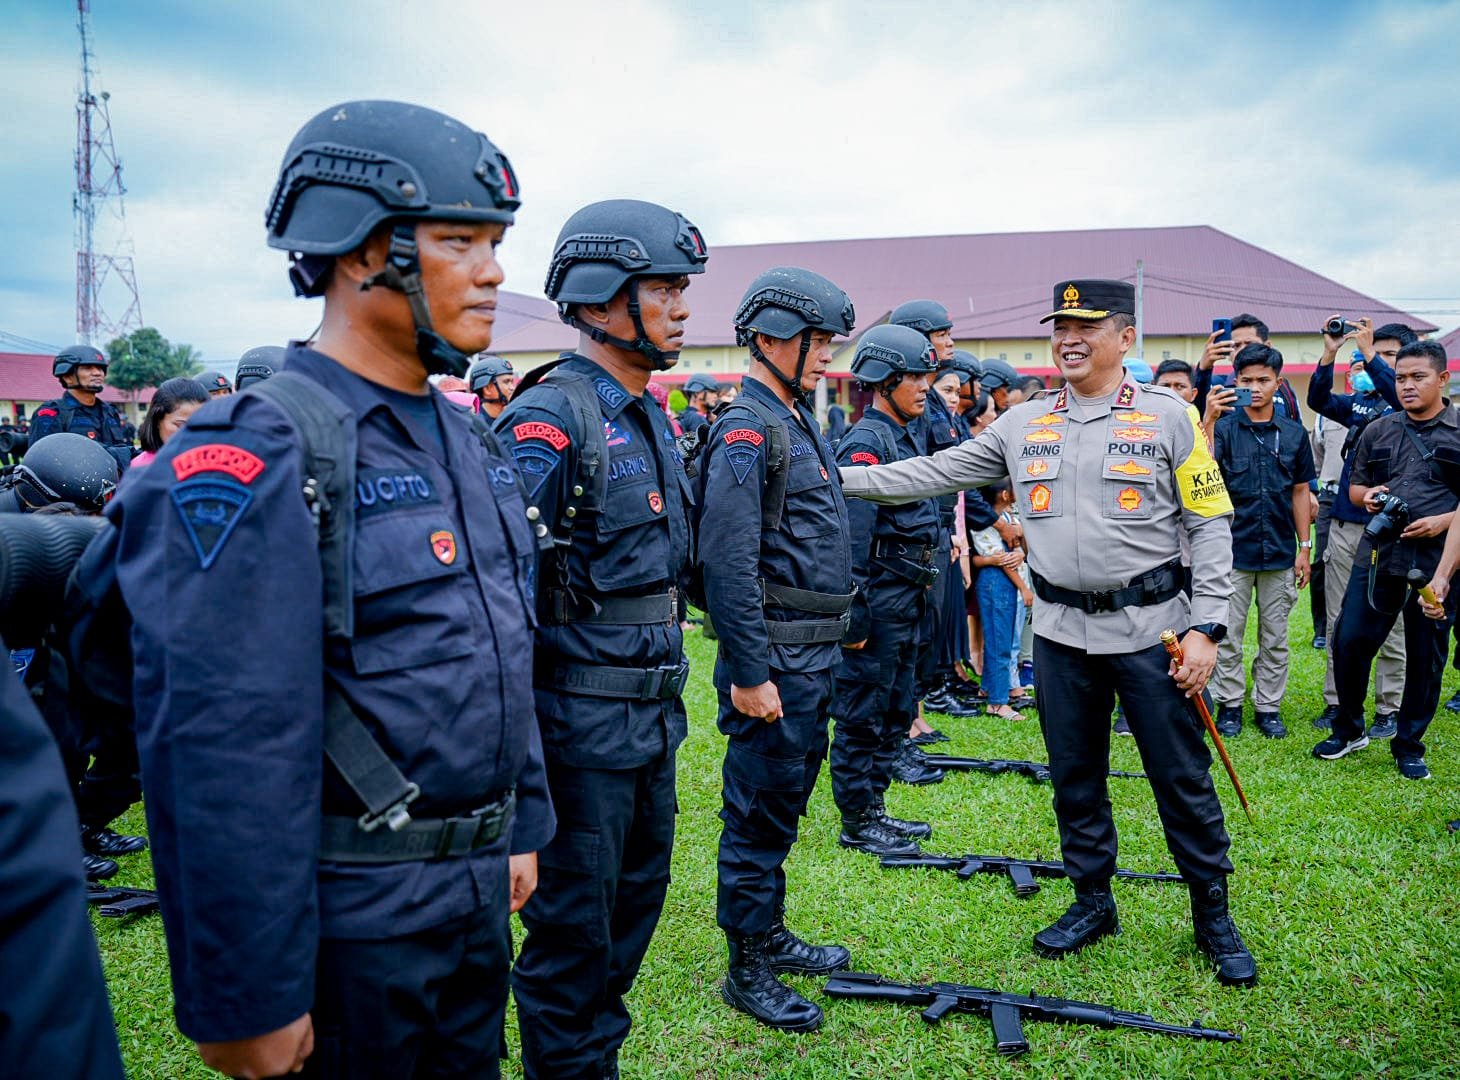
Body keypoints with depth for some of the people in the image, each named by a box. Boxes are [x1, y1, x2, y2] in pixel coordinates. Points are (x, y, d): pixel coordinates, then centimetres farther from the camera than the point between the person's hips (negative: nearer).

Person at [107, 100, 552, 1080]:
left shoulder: (469, 442, 6)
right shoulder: (254, 462, -21)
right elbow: (220, 758, -23)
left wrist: (523, 826, 15)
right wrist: (246, 1000, -19)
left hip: (477, 888, 8)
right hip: (350, 918, -7)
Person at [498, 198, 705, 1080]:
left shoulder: (651, 416, 11)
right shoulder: (550, 418, -17)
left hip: (655, 708, 9)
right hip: (584, 712, -9)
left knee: (636, 900, 20)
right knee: (574, 921, 6)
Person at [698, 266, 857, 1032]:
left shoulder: (797, 424, 14)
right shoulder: (746, 432, -17)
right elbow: (728, 563, -23)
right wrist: (749, 674, -23)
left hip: (815, 653, 10)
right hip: (777, 657, -10)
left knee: (783, 803, 20)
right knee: (759, 813, 2)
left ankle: (769, 934, 35)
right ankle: (747, 969, 16)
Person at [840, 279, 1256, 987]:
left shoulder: (1169, 417, -3)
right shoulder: (1023, 426, 7)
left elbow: (1210, 526, -3)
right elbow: (932, 474, 5)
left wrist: (1206, 627, -10)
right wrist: (837, 476, -4)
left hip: (1150, 629, -3)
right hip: (1061, 633, 4)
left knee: (1183, 780, 4)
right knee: (1074, 778, 14)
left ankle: (1213, 915, 23)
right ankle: (1093, 902, 31)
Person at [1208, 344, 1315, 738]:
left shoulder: (1294, 433, 5)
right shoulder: (1223, 429, -3)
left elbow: (1300, 493, 10)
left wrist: (1304, 547, 8)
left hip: (1279, 552, 2)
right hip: (1233, 550, -2)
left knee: (1275, 638, 10)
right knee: (1227, 635, 5)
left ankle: (1268, 706, 22)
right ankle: (1229, 704, 19)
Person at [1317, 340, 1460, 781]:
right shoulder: (1377, 432, 11)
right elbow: (1355, 486, 19)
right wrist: (1367, 495, -3)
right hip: (1377, 557, 3)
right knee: (1349, 641, -1)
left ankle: (1409, 746, 22)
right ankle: (1349, 730, 19)